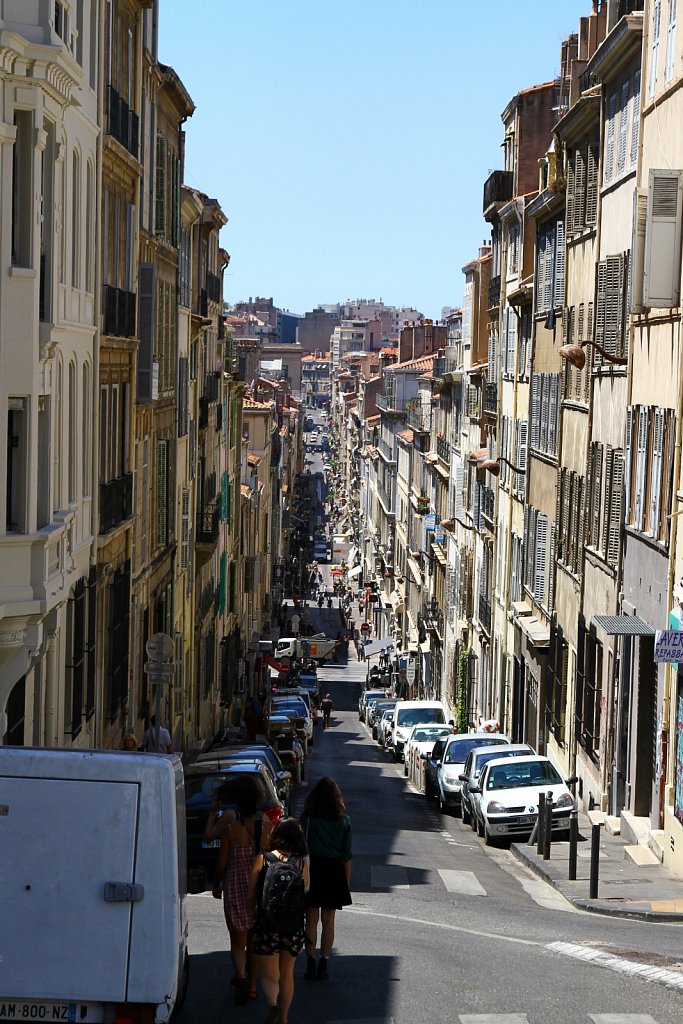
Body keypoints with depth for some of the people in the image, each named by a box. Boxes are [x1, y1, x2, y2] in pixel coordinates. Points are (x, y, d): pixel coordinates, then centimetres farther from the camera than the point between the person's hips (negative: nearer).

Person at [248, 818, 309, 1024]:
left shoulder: (262, 860, -4)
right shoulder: (302, 863, -2)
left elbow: (251, 896, 1)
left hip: (266, 924, -2)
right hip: (294, 925, 2)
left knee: (269, 975, 6)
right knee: (287, 974, 20)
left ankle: (272, 1005, -22)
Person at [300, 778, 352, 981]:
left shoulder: (307, 818, -8)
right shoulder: (343, 821, -3)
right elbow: (346, 855, 0)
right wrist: (346, 881, 9)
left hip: (312, 869, -1)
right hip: (334, 872, 1)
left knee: (311, 920, 7)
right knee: (328, 921, 10)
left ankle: (311, 964, 5)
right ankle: (323, 964, 9)